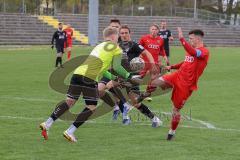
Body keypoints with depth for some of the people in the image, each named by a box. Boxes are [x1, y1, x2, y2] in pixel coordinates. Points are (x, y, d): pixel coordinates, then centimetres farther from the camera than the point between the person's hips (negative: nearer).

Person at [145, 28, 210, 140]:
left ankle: (172, 131, 23)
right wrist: (172, 67, 18)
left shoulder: (204, 51, -13)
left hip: (186, 84, -6)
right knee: (156, 82, -22)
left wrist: (181, 38, -40)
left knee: (176, 109, 4)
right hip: (177, 76, 6)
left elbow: (193, 53, -36)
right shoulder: (192, 49, 15)